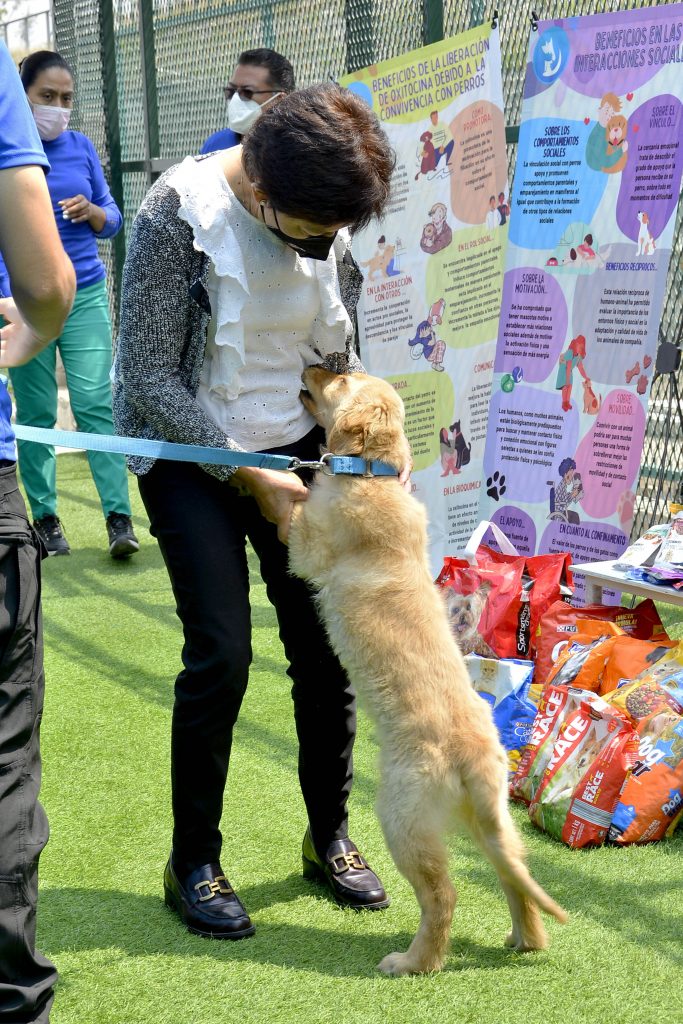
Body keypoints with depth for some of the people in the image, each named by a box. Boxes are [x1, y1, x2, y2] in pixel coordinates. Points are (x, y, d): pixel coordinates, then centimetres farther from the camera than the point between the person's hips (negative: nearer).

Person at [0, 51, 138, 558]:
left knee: (96, 404, -6)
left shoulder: (81, 147, 8)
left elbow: (113, 221, 12)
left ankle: (120, 517, -6)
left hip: (85, 294, 2)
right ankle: (45, 518, 12)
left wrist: (91, 211, -11)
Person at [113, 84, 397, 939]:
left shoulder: (326, 218, -5)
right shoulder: (179, 212, -21)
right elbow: (148, 379, -18)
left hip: (296, 446, 5)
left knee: (326, 645, 2)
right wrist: (250, 477, -18)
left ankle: (329, 837, 23)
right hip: (191, 454, -4)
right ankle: (192, 863, 10)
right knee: (221, 654, -10)